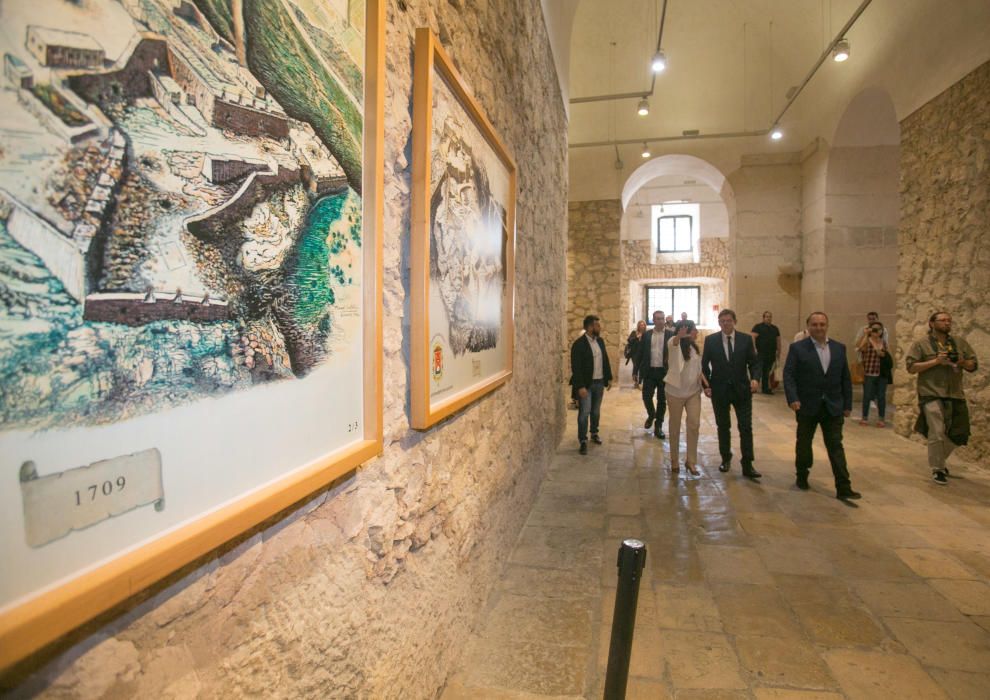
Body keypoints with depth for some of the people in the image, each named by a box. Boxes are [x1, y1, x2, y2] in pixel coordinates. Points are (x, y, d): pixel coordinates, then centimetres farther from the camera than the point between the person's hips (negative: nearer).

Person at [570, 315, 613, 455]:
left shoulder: (600, 341, 6)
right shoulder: (579, 344, -15)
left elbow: (605, 360, 15)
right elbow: (576, 367, -18)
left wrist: (609, 378, 12)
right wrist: (580, 386, -21)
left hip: (599, 382, 6)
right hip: (586, 384, -6)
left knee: (596, 411, 16)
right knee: (584, 412, -3)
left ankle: (594, 433, 33)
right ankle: (583, 441, 6)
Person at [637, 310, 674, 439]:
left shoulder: (671, 334, 0)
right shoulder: (646, 335, 4)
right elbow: (641, 353, 5)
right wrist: (639, 371, 2)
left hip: (664, 372, -1)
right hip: (649, 371, 1)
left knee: (662, 400, 5)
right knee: (646, 397, 1)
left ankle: (658, 426, 18)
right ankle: (651, 415, 32)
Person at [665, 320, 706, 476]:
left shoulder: (695, 347, 6)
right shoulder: (674, 343, -13)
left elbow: (698, 367, 15)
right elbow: (674, 343, -39)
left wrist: (704, 381, -2)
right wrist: (679, 335, -63)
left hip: (693, 391, 5)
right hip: (675, 391, -5)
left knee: (694, 424, -4)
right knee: (675, 426, 6)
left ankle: (691, 461, 7)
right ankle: (674, 461, 20)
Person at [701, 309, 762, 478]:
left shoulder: (746, 339, -1)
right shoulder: (711, 340, -1)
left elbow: (754, 362, 2)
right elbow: (704, 364, 3)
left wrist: (755, 378, -16)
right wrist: (706, 385, -5)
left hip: (742, 389, 0)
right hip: (719, 389, 0)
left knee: (746, 427, -1)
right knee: (723, 426, 12)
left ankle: (747, 465, 5)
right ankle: (726, 458, 28)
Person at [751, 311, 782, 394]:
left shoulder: (775, 329, 16)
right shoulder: (758, 327, -1)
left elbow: (778, 341, 19)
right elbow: (752, 337, -11)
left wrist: (778, 353, 15)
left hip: (771, 355, 5)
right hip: (760, 353, -5)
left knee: (767, 372, 10)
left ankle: (766, 388, 16)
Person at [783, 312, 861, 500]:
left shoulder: (839, 348, 6)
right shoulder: (797, 348, -6)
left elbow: (845, 378, 9)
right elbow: (788, 375, -11)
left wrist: (847, 404, 6)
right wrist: (792, 398, -24)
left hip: (833, 406, 2)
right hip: (807, 406, -2)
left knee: (836, 446, 1)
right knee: (804, 444, 12)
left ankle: (843, 488, 3)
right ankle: (802, 477, 31)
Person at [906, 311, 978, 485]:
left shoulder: (960, 343, 11)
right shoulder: (922, 345, -3)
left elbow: (974, 365, 13)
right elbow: (911, 367, -9)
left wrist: (963, 363, -9)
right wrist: (935, 361, -18)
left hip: (956, 395, 5)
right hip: (932, 395, -5)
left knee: (958, 434, 12)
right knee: (937, 434, -6)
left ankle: (940, 460, 36)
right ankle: (937, 469, 10)